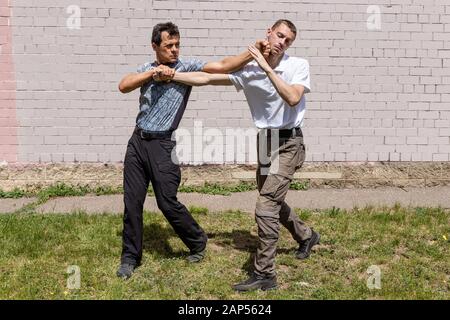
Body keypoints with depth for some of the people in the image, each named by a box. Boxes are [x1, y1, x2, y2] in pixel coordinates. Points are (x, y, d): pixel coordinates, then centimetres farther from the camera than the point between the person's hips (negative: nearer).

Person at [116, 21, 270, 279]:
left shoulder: (187, 67, -1)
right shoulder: (147, 69, 12)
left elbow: (223, 66, -13)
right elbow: (123, 86, -4)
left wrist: (252, 54, -25)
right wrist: (153, 72, -14)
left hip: (163, 145, -4)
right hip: (137, 141, 4)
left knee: (168, 202, -2)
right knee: (132, 202, 6)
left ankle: (198, 242, 24)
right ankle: (131, 257, 21)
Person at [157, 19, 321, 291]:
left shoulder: (299, 65, -9)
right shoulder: (247, 69, -1)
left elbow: (293, 98, -26)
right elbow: (207, 78, -3)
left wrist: (267, 68, -27)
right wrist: (172, 75, -10)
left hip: (289, 143, -6)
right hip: (265, 143, 6)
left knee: (265, 207, -13)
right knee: (273, 202, 22)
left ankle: (264, 274, -3)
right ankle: (307, 236, 49)